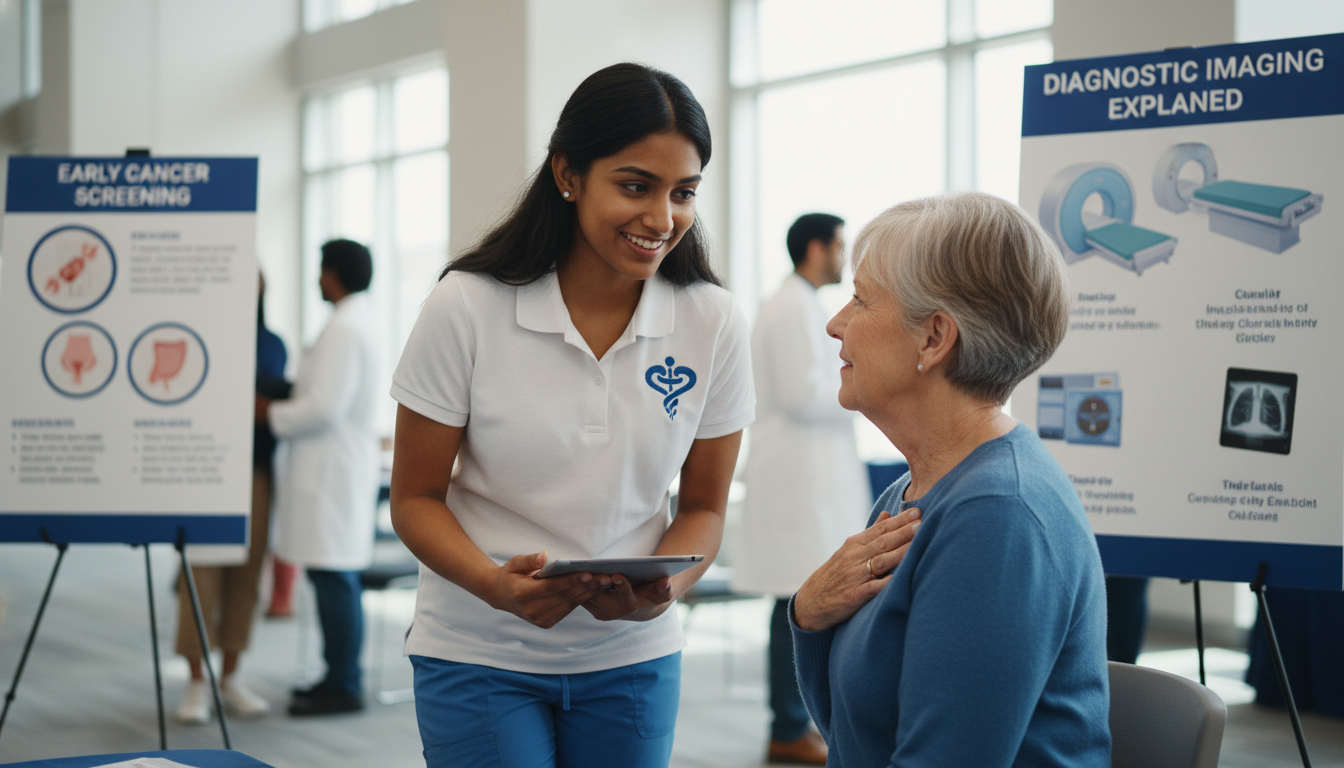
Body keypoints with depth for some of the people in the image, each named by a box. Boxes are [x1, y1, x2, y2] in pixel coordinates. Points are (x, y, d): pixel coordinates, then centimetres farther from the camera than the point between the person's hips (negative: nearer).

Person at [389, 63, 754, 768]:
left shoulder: (714, 324, -6)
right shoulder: (465, 306, -12)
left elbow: (703, 508, 3)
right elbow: (415, 499, -6)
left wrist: (663, 588, -18)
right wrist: (496, 585, -25)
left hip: (632, 657, 2)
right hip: (479, 656, -2)